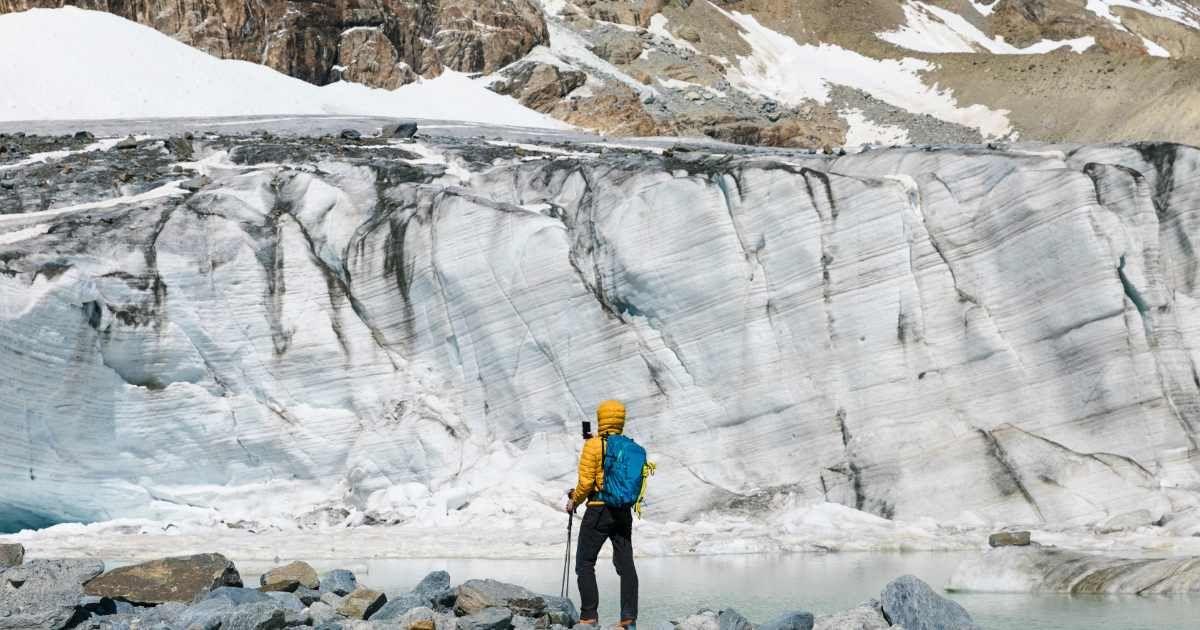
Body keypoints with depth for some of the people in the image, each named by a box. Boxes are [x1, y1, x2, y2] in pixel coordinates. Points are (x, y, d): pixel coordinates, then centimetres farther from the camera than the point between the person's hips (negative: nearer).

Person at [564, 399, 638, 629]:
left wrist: (574, 500, 4)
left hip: (598, 510, -5)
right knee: (625, 563, 8)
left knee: (585, 563, 5)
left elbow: (586, 482, -11)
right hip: (624, 512, 5)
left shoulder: (593, 445, -10)